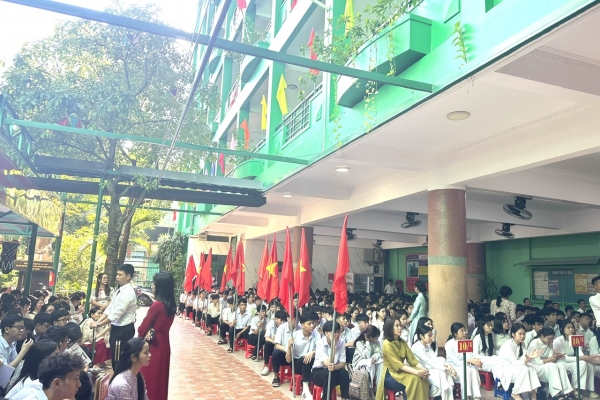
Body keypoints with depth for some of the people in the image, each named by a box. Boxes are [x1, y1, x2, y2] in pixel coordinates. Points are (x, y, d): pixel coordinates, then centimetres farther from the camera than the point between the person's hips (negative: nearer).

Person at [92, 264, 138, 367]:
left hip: (124, 330, -9)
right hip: (117, 328, 9)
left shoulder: (128, 292, -22)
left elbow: (116, 314, -23)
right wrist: (98, 321, -3)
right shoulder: (119, 290, 9)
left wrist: (99, 324, -15)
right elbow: (109, 309, 9)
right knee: (115, 357, 19)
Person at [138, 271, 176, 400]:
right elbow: (162, 324, 5)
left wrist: (142, 334, 8)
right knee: (160, 378, 18)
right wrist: (151, 331, -8)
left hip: (153, 346, -7)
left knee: (149, 378, 7)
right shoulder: (172, 305, 2)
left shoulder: (157, 305, -20)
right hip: (164, 344, 7)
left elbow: (143, 328, -11)